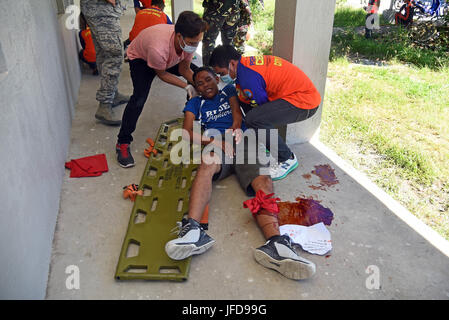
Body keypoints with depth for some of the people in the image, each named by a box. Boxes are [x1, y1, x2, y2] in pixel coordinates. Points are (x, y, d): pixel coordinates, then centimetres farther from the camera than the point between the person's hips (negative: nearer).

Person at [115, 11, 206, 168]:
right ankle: (122, 143, -16)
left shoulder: (190, 40, -29)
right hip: (141, 58, -6)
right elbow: (162, 74, -25)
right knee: (139, 97, -28)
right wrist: (187, 86, -28)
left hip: (171, 59, 6)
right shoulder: (158, 48, -47)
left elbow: (184, 69, -13)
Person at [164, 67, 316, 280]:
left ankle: (275, 244, -54)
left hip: (242, 143, 1)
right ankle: (192, 229, -60)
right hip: (215, 146, 0)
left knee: (263, 182, -29)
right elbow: (188, 133, 12)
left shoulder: (229, 91, 31)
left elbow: (237, 115, 13)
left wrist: (234, 130, -11)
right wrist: (216, 142, -6)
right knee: (207, 165, -38)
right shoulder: (195, 104, 28)